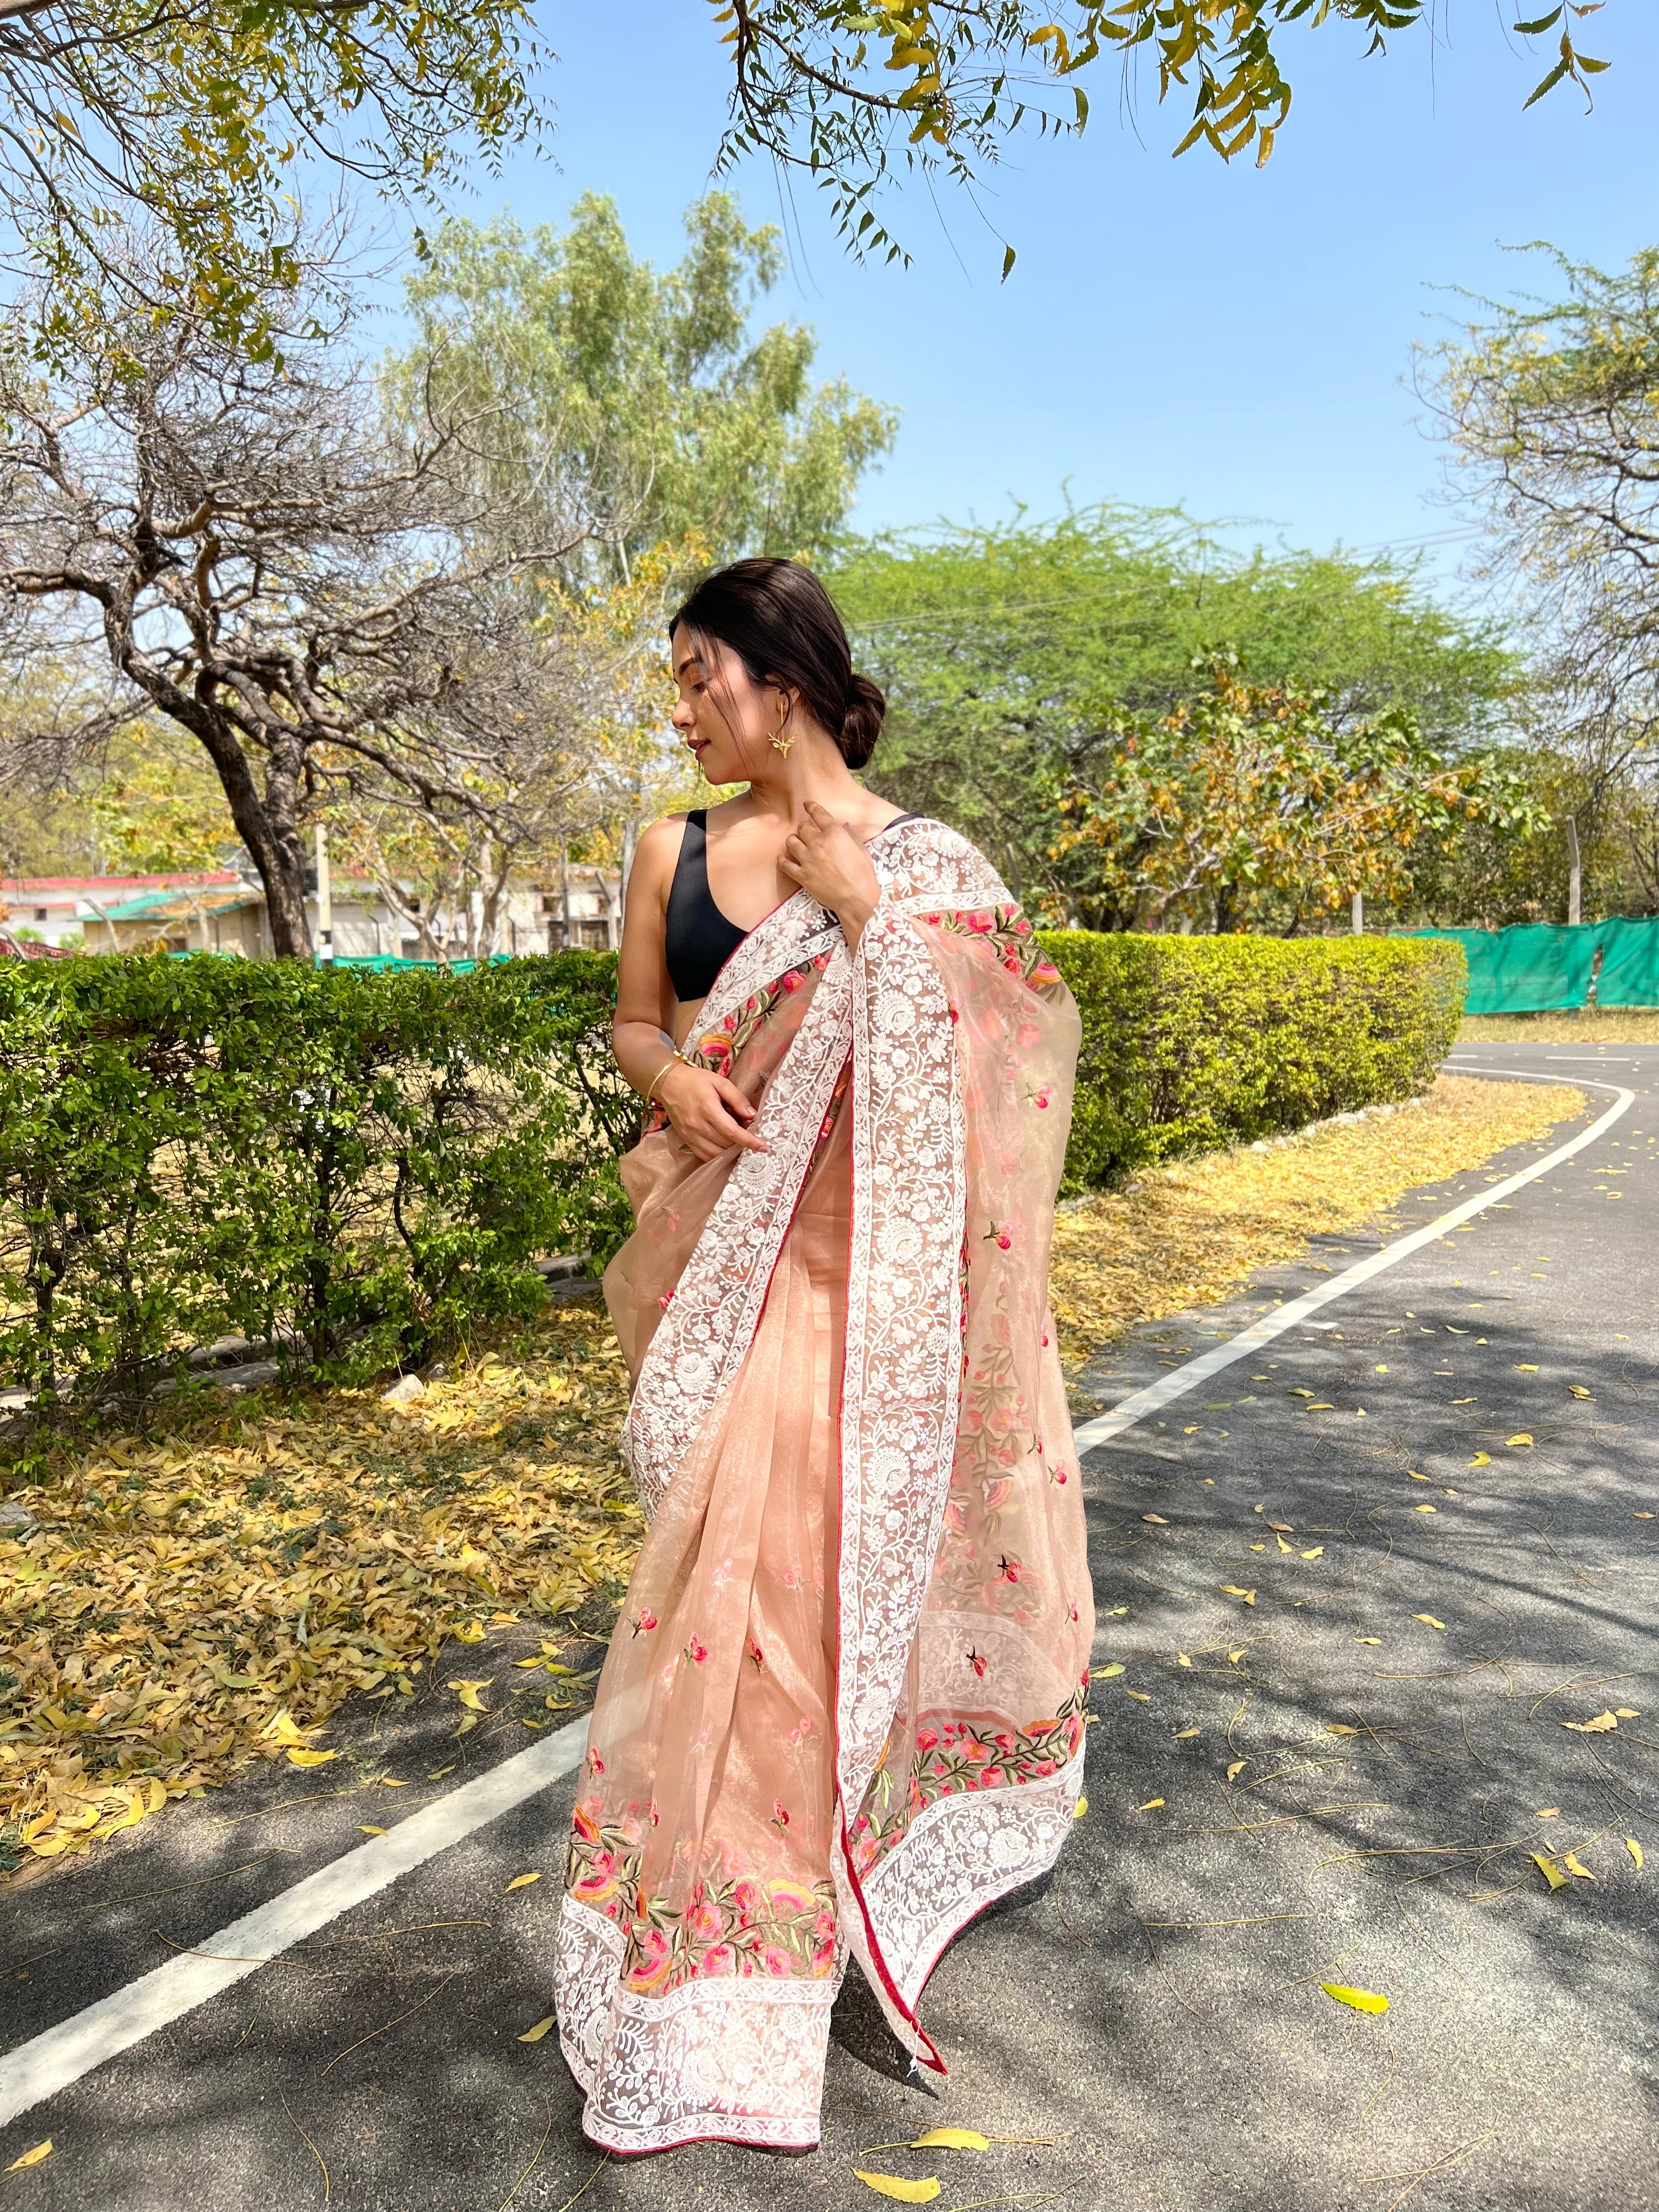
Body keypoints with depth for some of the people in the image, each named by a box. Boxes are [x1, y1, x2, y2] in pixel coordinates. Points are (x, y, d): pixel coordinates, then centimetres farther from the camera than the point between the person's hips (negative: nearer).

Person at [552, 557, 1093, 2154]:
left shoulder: (913, 859, -3)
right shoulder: (673, 851, 6)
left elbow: (986, 1055, -7)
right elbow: (634, 1021, 14)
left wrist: (867, 915, -15)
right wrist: (669, 1078, -8)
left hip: (844, 1246, -3)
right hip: (717, 1238, 3)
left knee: (804, 1524, -3)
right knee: (737, 1525, 10)